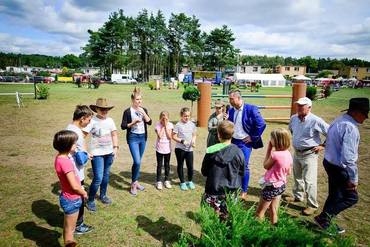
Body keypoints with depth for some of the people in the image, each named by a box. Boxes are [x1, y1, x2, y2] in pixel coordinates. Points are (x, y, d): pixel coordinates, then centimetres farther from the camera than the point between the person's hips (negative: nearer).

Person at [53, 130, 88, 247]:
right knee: (69, 229, 10)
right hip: (71, 200, -9)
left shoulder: (60, 157, -1)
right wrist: (84, 193, -9)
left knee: (68, 227, 26)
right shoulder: (65, 162, -29)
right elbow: (74, 186, -25)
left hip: (69, 198, 9)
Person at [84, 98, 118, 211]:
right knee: (98, 178, -7)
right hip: (97, 153, -5)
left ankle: (103, 195, 37)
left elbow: (114, 135, 12)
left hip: (109, 153, 5)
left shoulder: (110, 120, 3)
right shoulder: (92, 121, -13)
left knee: (106, 175, 17)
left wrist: (115, 148, 6)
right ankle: (90, 200, 14)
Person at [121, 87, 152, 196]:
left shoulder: (144, 110, 7)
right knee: (137, 161, -14)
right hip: (133, 138, -5)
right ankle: (133, 184, 3)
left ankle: (136, 181, 27)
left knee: (138, 161, 13)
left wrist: (143, 113, -13)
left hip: (143, 137, 5)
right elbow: (123, 126, -7)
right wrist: (133, 122, -21)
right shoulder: (128, 111, -7)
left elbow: (149, 122, -2)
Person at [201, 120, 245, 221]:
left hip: (213, 193, -1)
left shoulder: (211, 152, -12)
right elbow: (242, 173, 2)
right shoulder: (238, 152, -10)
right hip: (231, 193, 1)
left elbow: (204, 172, 1)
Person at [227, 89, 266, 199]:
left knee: (244, 166, 0)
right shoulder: (231, 110, 5)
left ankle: (244, 191, 14)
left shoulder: (251, 109, -13)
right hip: (233, 142, 6)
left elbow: (261, 124, -13)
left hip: (245, 142, -5)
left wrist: (253, 138, -11)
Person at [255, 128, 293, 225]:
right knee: (273, 211, 21)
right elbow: (288, 172, 8)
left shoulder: (275, 154, -26)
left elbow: (265, 166, -8)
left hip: (271, 186, -8)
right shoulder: (288, 154, -2)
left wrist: (269, 149, -9)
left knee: (259, 213, 6)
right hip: (281, 185, 8)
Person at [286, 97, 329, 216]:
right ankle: (298, 196, 40)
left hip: (309, 154, -7)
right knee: (297, 177, 21)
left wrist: (323, 146, -11)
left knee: (309, 180, -3)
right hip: (296, 152, 7)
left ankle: (312, 205, 11)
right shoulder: (293, 118, -1)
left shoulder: (316, 121, -21)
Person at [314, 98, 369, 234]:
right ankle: (323, 218, 9)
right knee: (351, 197, 7)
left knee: (335, 195, 21)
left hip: (330, 162, 9)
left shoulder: (338, 121, 5)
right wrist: (353, 178, -21)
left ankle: (326, 222, 34)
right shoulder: (350, 127, -26)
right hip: (339, 168, -9)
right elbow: (348, 156, -28)